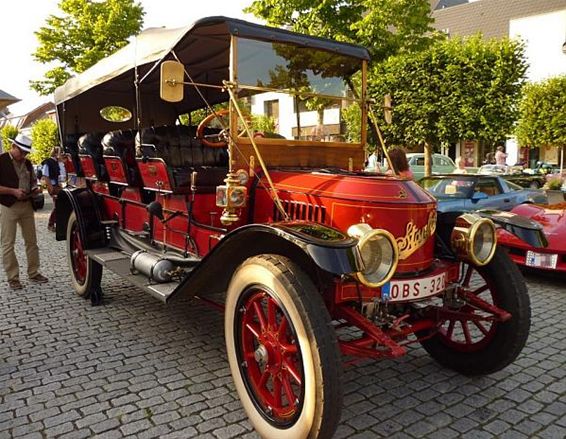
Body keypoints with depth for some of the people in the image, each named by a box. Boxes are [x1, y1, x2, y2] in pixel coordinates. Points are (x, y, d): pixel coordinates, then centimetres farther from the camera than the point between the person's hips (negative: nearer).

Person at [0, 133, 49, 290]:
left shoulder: (27, 163, 12)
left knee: (31, 241, 11)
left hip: (27, 205, 6)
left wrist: (35, 189, 4)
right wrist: (13, 191, -19)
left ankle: (33, 273, 22)